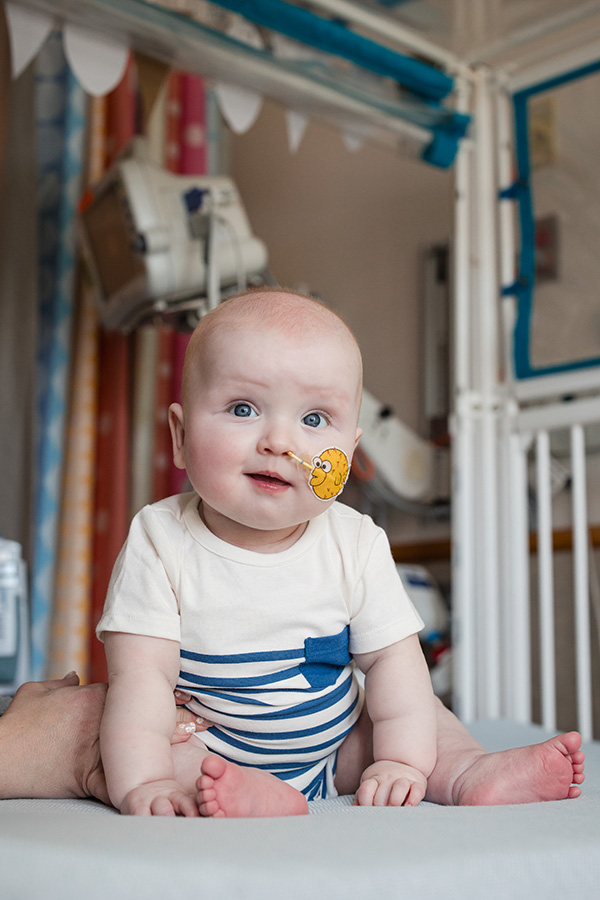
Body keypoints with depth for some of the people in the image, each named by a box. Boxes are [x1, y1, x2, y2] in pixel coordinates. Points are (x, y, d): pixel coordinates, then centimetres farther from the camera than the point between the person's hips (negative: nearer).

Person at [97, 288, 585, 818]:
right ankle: (248, 794, -41)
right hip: (204, 750, -3)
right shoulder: (160, 542, -18)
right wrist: (145, 783, -36)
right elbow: (141, 676, -23)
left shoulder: (356, 546, -10)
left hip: (334, 753, 3)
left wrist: (402, 761, -18)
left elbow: (393, 659, -6)